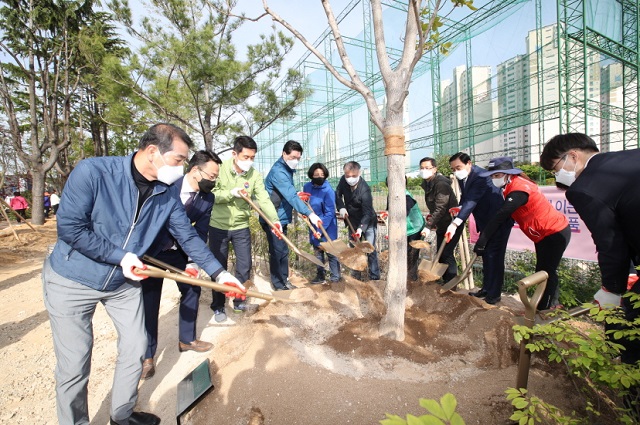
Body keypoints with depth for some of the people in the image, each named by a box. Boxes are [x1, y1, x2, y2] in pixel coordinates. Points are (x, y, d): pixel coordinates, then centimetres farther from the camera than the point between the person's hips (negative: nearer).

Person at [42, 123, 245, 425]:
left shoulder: (168, 192, -10)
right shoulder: (92, 171, -23)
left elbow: (188, 236, -6)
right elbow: (69, 228, -22)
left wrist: (218, 272, -9)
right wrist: (120, 256, -20)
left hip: (124, 282, 5)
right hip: (72, 281, -4)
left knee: (135, 349, 12)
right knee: (74, 365, 5)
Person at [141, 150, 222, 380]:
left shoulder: (207, 198, -11)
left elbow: (200, 233, -9)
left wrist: (193, 262, -18)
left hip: (179, 251, 4)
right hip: (151, 249, -4)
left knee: (192, 288, 7)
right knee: (149, 298, 1)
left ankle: (186, 338, 28)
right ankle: (147, 354, 19)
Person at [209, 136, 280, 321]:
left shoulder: (255, 175, -8)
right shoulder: (220, 169, -12)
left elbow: (264, 199, -17)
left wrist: (274, 220, -30)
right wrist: (231, 193, -27)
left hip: (241, 227, 2)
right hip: (218, 226, -2)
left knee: (245, 266, 7)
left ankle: (239, 301, 30)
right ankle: (218, 306, 26)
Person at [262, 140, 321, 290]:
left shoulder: (287, 169, 10)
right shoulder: (278, 171, -22)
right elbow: (290, 196, -33)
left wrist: (297, 194, 3)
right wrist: (310, 213, -39)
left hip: (281, 217, 10)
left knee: (283, 251, 16)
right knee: (277, 252, -1)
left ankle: (284, 281, 28)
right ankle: (278, 286, 12)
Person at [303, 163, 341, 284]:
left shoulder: (328, 190, -20)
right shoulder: (307, 186, -3)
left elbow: (330, 213, -20)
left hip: (327, 225, -6)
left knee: (331, 252, 0)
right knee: (317, 251, 16)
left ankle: (335, 278, 14)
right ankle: (320, 276, 30)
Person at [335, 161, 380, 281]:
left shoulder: (365, 189, -30)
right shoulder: (343, 180, -13)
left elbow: (367, 212, -31)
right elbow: (338, 194, 3)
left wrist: (361, 228, -43)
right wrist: (341, 207, -15)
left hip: (367, 222, -6)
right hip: (352, 221, 6)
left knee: (370, 250, -7)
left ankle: (375, 277, 5)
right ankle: (356, 276, 26)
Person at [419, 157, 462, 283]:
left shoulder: (441, 184, -22)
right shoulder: (428, 184, 6)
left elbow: (440, 208, -28)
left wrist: (428, 226, -29)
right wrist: (431, 219, 2)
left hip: (452, 224, -9)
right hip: (441, 225, 9)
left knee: (447, 253, -10)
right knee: (441, 254, 12)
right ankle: (445, 282, 25)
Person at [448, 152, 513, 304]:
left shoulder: (480, 176, -26)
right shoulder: (462, 178, 0)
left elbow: (471, 201, -37)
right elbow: (465, 198, 7)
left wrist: (455, 223, -45)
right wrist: (460, 208, -16)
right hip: (485, 222, 9)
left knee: (494, 256, -5)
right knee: (486, 256, 13)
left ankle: (494, 294, 6)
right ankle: (486, 289, 24)